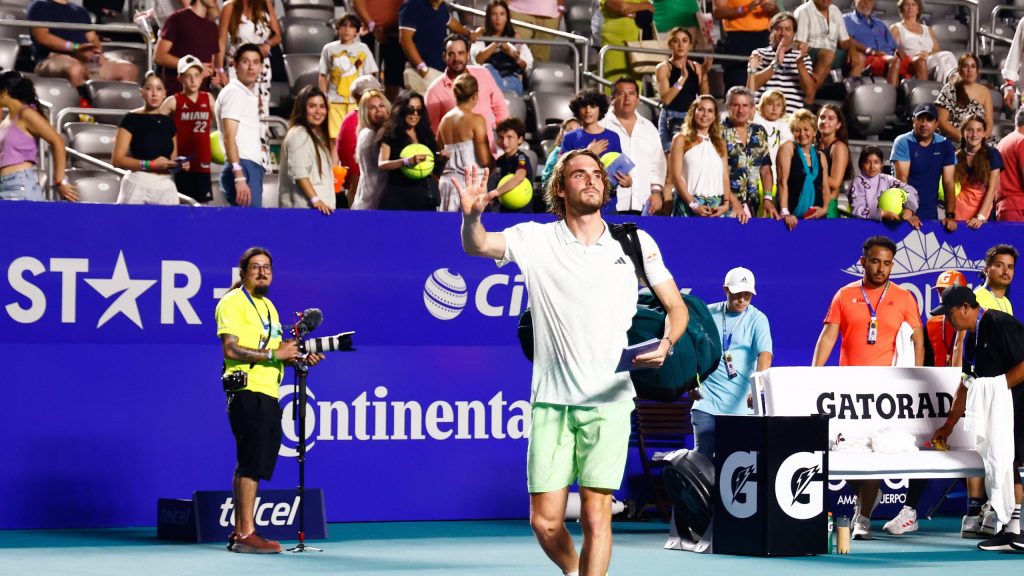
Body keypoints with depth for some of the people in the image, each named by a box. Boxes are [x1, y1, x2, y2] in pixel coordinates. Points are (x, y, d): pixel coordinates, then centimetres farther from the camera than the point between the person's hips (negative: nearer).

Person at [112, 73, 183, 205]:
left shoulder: (169, 122, 13)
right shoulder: (132, 119, -4)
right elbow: (117, 159, -10)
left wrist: (179, 164, -4)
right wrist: (151, 164, -19)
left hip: (166, 187, 5)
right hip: (138, 185, -5)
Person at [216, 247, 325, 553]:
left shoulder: (268, 306, 21)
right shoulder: (233, 302, -7)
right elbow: (231, 349, -18)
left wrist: (298, 357, 9)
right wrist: (274, 354, -20)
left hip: (268, 395, 9)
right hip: (248, 392, -9)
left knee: (249, 465, 11)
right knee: (253, 463, -12)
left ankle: (238, 533, 15)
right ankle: (246, 534, -12)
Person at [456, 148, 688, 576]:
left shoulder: (636, 243, 7)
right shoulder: (535, 239, 4)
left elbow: (676, 307, 12)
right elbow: (477, 246, -8)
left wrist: (666, 343, -9)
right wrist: (472, 216, -31)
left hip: (609, 400, 0)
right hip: (550, 401, 0)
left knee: (596, 515, -9)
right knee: (545, 521, 0)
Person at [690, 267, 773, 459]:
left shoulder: (757, 319, -2)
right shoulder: (708, 314, 7)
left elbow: (765, 354, -16)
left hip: (741, 404, -2)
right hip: (706, 401, 2)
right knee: (702, 456, -4)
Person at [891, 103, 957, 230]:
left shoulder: (945, 146, 3)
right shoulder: (903, 142, -7)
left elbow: (948, 183, -1)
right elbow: (901, 179, -15)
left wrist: (950, 215, -11)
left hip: (930, 214, 3)